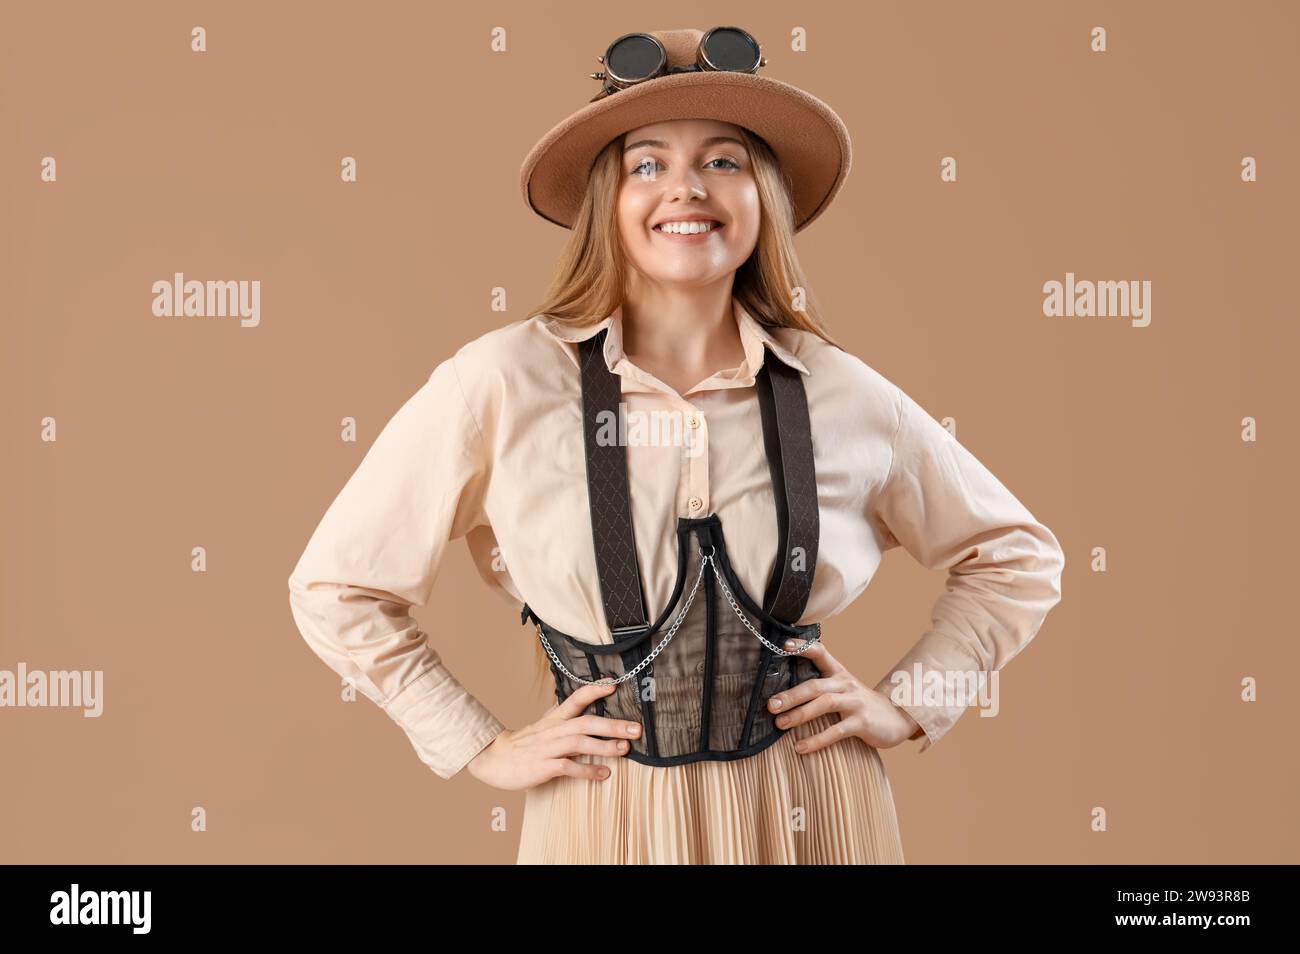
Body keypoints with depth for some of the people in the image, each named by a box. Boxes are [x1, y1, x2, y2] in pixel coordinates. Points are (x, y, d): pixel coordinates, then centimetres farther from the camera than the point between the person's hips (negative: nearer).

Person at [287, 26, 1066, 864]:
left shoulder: (844, 395, -5)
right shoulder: (503, 384, -11)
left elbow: (1019, 560, 10)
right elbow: (336, 590, -3)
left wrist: (908, 705, 1)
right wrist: (483, 749, -4)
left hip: (815, 815, 2)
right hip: (610, 816, -1)